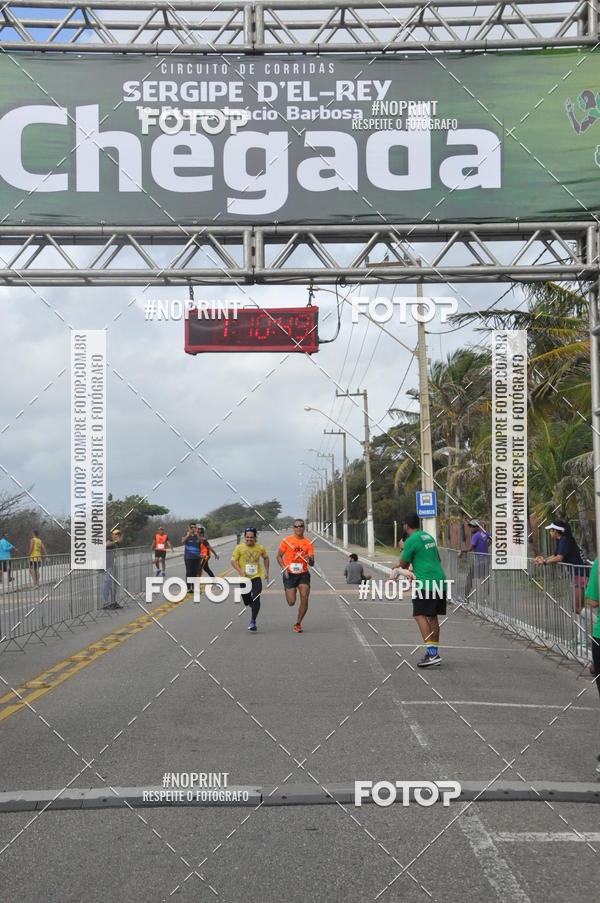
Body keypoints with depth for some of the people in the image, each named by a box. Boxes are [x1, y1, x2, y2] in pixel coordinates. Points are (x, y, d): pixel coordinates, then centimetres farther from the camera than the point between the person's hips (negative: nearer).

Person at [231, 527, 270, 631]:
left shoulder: (260, 548, -1)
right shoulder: (239, 547, -7)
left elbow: (266, 558, 18)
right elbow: (233, 561, -5)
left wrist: (266, 572, 15)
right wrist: (240, 571, -20)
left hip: (256, 577, 0)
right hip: (244, 578, 0)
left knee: (256, 599, -17)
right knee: (247, 601, 11)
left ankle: (253, 622, -11)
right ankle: (253, 606, 48)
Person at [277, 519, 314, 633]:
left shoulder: (308, 543, 2)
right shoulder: (287, 540, -1)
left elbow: (312, 563, -1)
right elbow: (279, 556, 6)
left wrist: (310, 560, -25)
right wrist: (284, 568, -9)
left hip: (303, 574, 1)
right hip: (289, 574, -1)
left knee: (304, 599, -11)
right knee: (291, 602, -5)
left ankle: (298, 623, 7)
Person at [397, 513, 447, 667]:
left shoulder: (411, 540, -8)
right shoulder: (428, 537, 18)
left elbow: (403, 564, 0)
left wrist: (402, 549, 18)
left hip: (426, 583, -9)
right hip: (440, 581, 9)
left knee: (420, 616, -10)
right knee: (433, 617, 14)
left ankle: (432, 654, -20)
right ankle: (434, 651, 17)